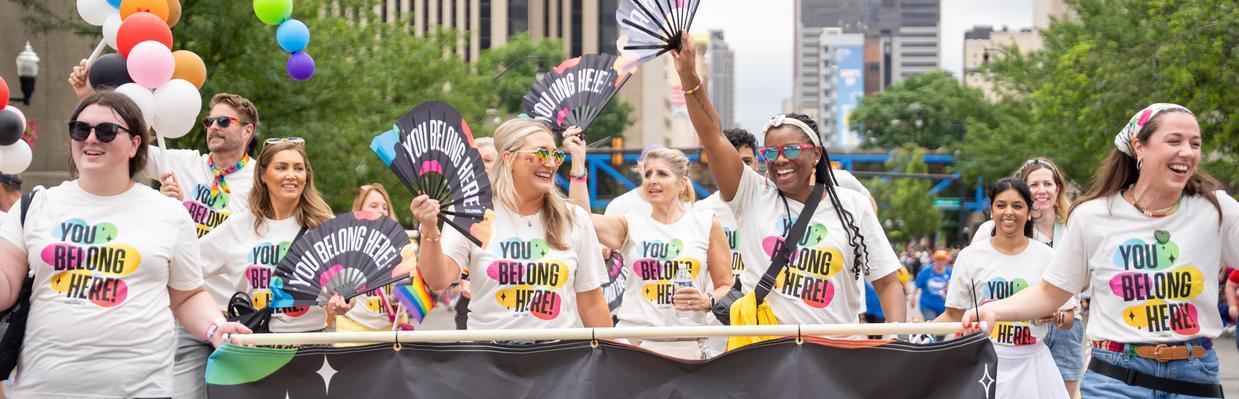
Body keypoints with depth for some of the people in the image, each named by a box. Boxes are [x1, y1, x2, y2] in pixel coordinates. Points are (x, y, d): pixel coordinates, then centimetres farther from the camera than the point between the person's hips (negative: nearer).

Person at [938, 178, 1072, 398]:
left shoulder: (1046, 256, 3)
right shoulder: (970, 257, 1)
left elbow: (1069, 318, 8)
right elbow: (954, 316, 5)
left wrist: (1055, 316, -13)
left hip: (1031, 363, 1)